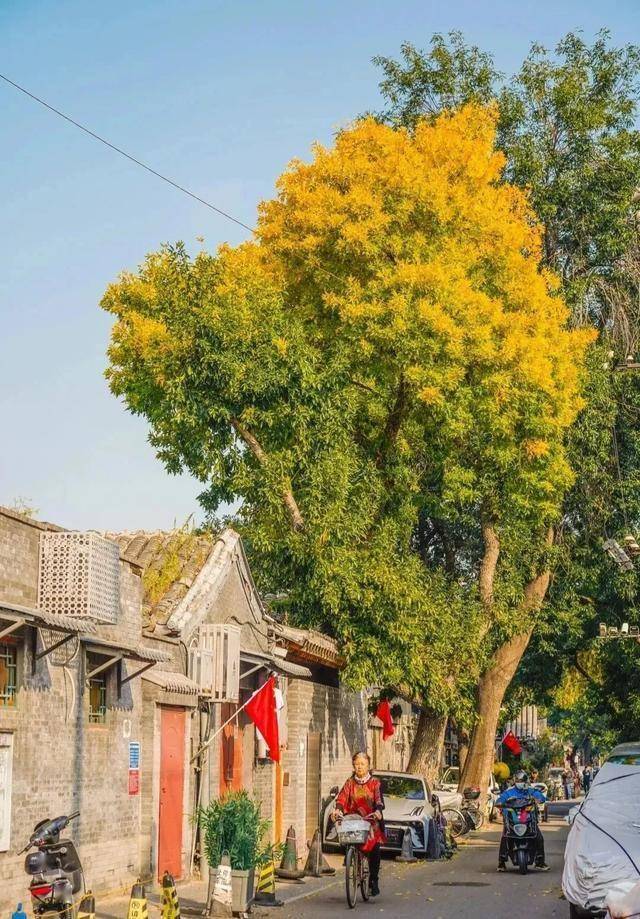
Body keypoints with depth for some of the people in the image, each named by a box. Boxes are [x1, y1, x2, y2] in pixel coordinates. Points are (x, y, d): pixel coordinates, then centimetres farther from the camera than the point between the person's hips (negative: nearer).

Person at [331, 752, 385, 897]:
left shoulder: (375, 783, 5)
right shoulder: (350, 783, 10)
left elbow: (379, 800, -8)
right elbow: (342, 797, -4)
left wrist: (378, 811, -29)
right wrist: (338, 809, -24)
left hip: (371, 820, -2)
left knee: (374, 848, -14)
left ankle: (374, 880, -2)